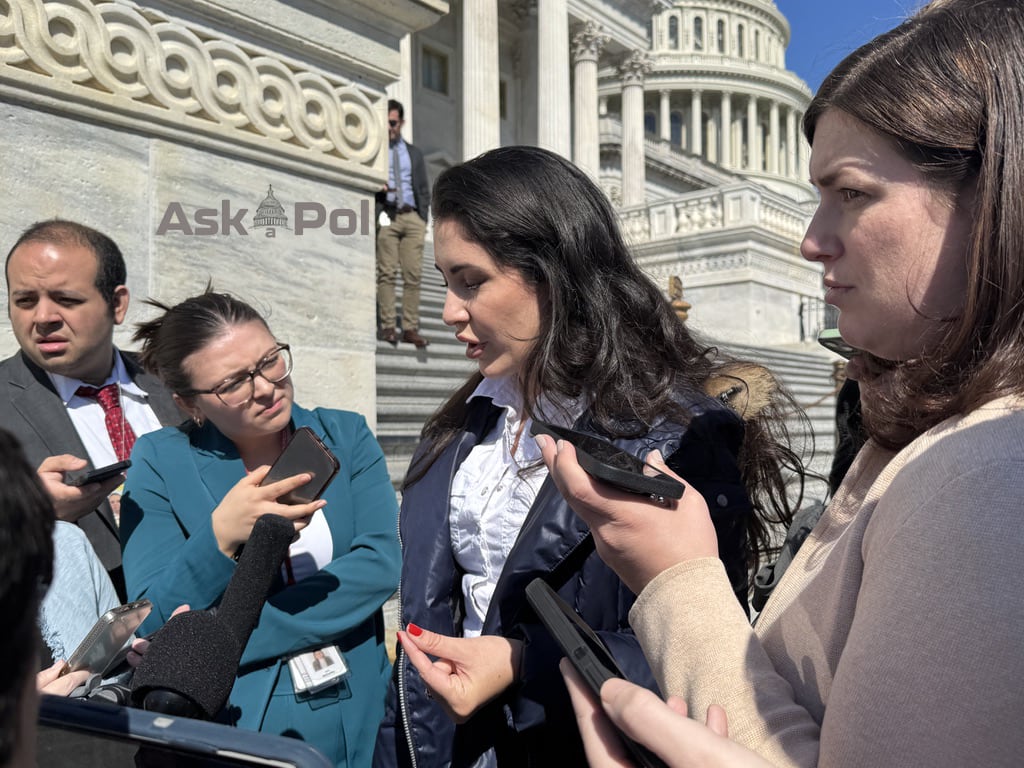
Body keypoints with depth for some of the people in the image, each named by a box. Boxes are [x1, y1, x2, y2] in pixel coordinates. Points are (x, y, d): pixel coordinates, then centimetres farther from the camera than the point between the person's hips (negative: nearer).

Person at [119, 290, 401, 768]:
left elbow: (380, 564, -15)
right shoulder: (160, 461, -6)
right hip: (228, 722, -1)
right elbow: (153, 624, -11)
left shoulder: (345, 436, -4)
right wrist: (222, 535, -29)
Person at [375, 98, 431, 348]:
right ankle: (388, 326, -7)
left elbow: (424, 189, 20)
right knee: (387, 273, -9)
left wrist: (423, 219, 7)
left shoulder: (414, 154, 22)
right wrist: (377, 188, -12)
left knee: (414, 274, -5)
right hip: (386, 215, -2)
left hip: (412, 217, 3)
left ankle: (410, 328, -5)